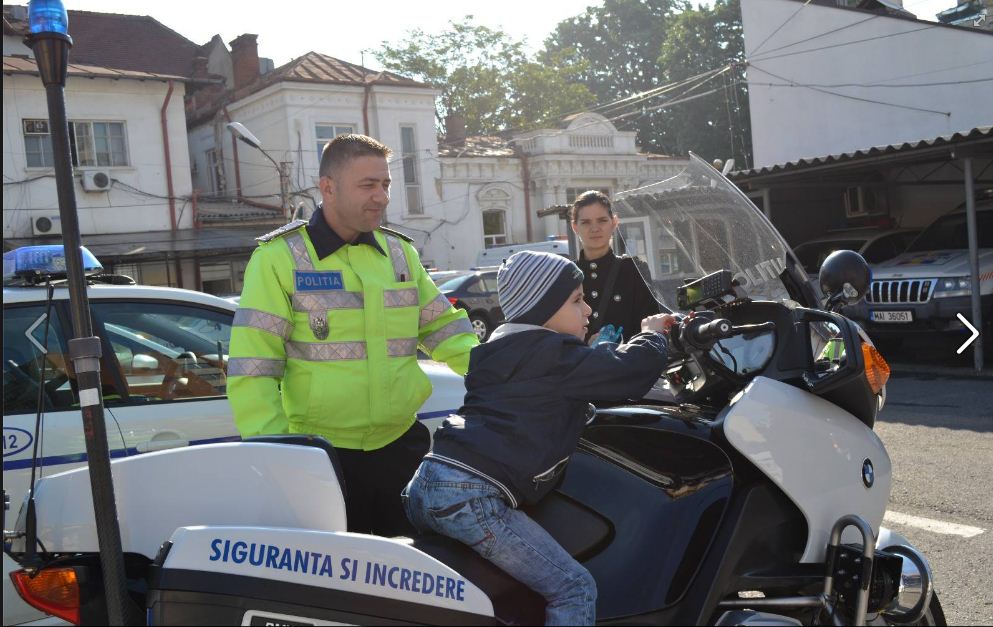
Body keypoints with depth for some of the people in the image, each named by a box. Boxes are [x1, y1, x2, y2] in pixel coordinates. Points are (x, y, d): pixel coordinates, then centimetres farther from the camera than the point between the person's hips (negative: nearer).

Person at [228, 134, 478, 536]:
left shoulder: (400, 252, 11)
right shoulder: (279, 257, -5)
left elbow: (442, 327, 13)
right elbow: (251, 366, -9)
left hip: (401, 446, 5)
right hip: (321, 455, -4)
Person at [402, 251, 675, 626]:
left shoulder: (505, 346, 22)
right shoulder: (555, 354, -4)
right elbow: (633, 371, -4)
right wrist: (652, 336, 14)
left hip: (424, 484, 9)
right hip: (471, 496, -9)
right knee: (575, 588, -5)